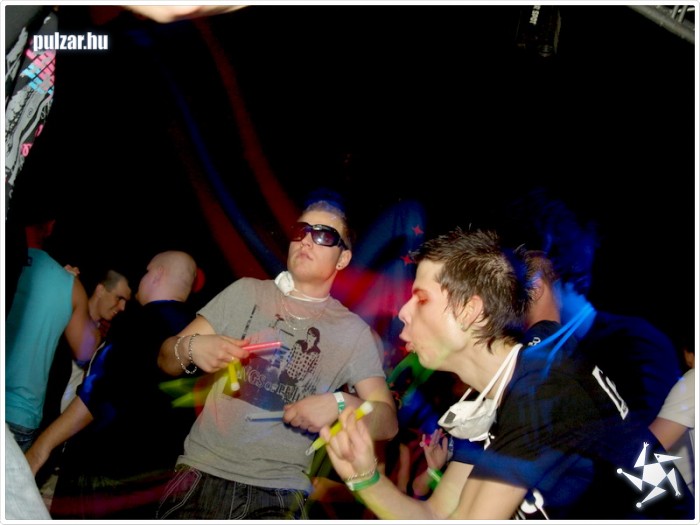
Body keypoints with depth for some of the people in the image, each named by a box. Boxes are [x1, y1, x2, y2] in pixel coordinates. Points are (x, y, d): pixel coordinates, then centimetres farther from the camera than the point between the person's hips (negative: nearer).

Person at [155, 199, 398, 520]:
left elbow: (387, 423, 4)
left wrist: (341, 404, -15)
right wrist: (191, 348, -10)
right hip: (203, 471, 1)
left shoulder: (354, 332, 8)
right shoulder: (245, 292, 11)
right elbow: (167, 360, 12)